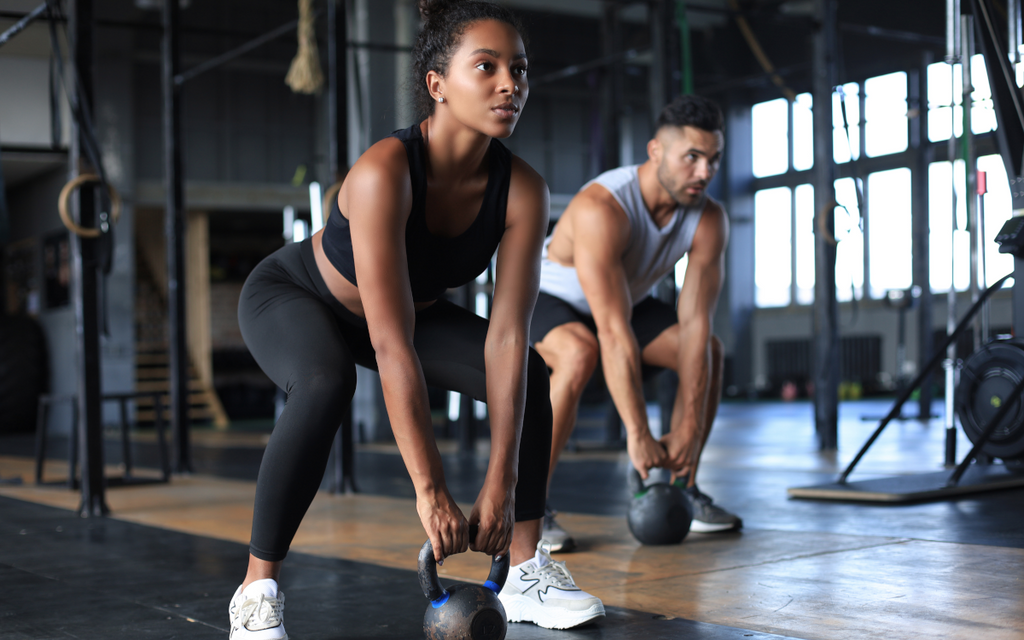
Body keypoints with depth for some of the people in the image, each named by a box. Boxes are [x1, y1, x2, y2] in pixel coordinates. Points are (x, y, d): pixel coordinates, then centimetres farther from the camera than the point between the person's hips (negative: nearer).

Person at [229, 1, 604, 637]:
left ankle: (528, 572, 3)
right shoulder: (384, 172, -39)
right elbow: (392, 348, -42)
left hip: (413, 306, 6)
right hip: (290, 295, -5)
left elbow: (507, 337, -25)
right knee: (326, 385, -36)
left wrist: (500, 484, -28)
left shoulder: (522, 190, -24)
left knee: (527, 376, -10)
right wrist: (430, 491, -43)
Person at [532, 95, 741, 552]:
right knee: (580, 352, -37)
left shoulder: (708, 220, -19)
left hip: (623, 296, 7)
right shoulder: (602, 208, -39)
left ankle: (682, 492, 6)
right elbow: (614, 332, -41)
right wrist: (638, 435, -41)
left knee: (708, 351, -6)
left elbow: (695, 324, -21)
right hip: (546, 297, -6)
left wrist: (688, 429, -26)